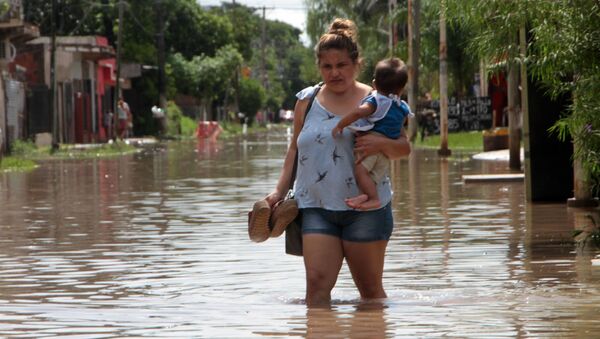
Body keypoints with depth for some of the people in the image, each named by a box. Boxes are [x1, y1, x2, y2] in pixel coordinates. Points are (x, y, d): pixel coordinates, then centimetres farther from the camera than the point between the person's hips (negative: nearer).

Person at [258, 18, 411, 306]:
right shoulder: (307, 101, 12)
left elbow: (404, 147, 3)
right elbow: (294, 150, 21)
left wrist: (381, 144, -18)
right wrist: (280, 191, 14)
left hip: (365, 208, -2)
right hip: (316, 207, 2)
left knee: (370, 288, 4)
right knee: (317, 282, -13)